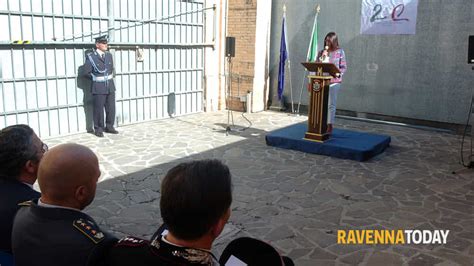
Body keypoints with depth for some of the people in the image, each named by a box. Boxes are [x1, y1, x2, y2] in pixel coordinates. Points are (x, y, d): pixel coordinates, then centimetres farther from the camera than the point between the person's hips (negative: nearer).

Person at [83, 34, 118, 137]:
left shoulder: (109, 55, 9)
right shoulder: (90, 56, -7)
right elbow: (86, 72, -5)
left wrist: (110, 77, 10)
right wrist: (96, 78, 1)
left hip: (110, 86, 5)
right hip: (98, 87, -5)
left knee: (111, 108, 8)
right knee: (98, 109, 1)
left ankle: (109, 127, 23)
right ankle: (98, 129, 13)